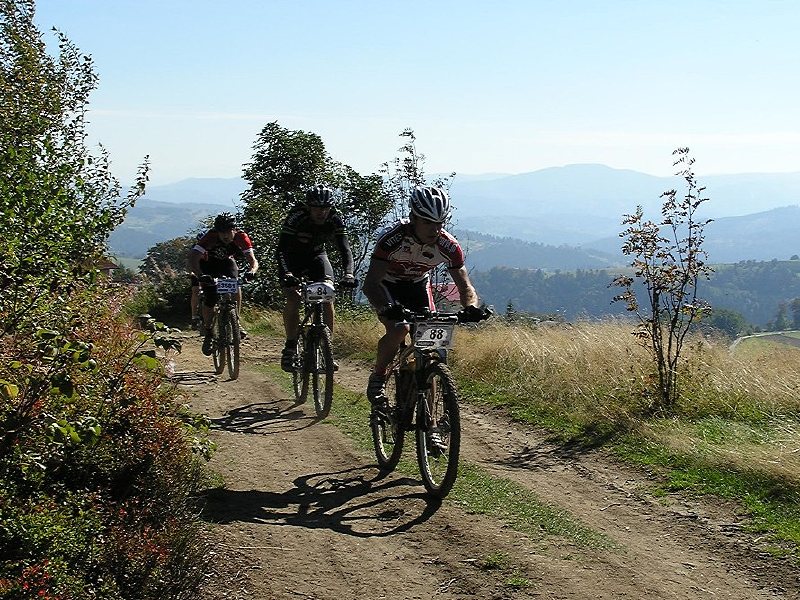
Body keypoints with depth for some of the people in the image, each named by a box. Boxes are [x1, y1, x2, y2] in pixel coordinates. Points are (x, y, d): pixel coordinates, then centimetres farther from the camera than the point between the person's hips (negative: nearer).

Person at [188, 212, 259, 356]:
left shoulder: (241, 237, -29)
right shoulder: (210, 237, -35)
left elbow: (253, 260, -32)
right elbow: (193, 258, -41)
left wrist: (251, 271, -55)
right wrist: (200, 275, -59)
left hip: (227, 261, 2)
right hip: (208, 263, -2)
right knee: (209, 298, -15)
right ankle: (208, 331, 4)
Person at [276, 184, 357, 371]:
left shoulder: (335, 219, -22)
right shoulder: (296, 217, -31)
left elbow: (344, 249, -26)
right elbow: (280, 250, -35)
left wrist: (348, 274, -44)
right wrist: (286, 274, -52)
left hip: (316, 255, 2)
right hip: (292, 257, -2)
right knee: (293, 300, -21)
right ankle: (290, 348, -7)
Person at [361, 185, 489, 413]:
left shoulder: (448, 246, -26)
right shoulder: (392, 238, -35)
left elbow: (465, 285, -23)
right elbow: (371, 282, -40)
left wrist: (471, 307, -47)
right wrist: (387, 308, -60)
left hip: (418, 285, 3)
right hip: (387, 285, -3)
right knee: (399, 328, -30)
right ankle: (377, 378, -4)